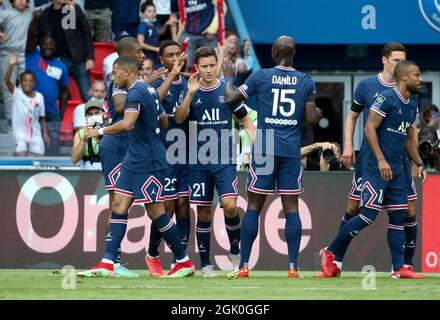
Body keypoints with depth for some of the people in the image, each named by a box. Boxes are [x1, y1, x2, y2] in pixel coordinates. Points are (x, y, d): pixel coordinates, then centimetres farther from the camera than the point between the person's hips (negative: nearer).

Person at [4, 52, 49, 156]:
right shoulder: (17, 94, -9)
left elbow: (42, 118, 7)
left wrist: (45, 133, 2)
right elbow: (7, 80, -26)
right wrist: (11, 65, -40)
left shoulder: (39, 97, 0)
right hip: (20, 134, -3)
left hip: (35, 135, 3)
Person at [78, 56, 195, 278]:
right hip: (134, 160, 10)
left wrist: (100, 131, -21)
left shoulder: (136, 93, -17)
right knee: (119, 206, 2)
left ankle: (184, 262, 8)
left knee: (155, 211, -3)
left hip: (148, 162, -10)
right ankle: (107, 264, -4)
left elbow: (127, 124, -32)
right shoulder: (149, 89, 14)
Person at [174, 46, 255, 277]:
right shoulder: (191, 91, 3)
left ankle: (235, 249, 9)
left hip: (225, 161, -1)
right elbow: (178, 119, -11)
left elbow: (245, 120, 11)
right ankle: (205, 263, 13)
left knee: (230, 206, -16)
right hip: (199, 161, 1)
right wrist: (190, 94, -23)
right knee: (204, 212, 3)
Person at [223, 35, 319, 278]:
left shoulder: (260, 76, -2)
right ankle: (293, 267, -2)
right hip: (292, 150, 1)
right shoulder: (306, 82, 4)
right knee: (291, 208, 4)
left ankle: (244, 266, 0)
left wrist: (229, 78, 21)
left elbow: (231, 99, 4)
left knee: (254, 206, 3)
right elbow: (311, 118, -2)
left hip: (264, 148, -1)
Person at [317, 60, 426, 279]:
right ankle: (331, 253, 1)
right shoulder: (386, 98, -11)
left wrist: (419, 164, 20)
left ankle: (399, 268, 6)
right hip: (377, 168, -9)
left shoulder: (412, 107, 16)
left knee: (398, 217, 5)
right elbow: (369, 128, -16)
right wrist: (381, 160, -21)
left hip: (397, 171, 9)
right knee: (368, 215, -11)